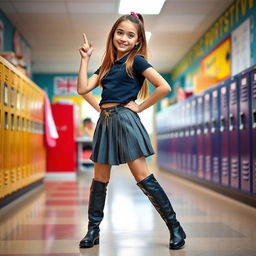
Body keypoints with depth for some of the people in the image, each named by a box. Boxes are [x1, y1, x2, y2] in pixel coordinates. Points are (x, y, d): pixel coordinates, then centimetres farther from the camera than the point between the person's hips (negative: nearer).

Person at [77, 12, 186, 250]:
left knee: (143, 178, -8)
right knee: (99, 180, 9)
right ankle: (92, 231, 19)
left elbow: (164, 87, -13)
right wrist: (85, 58, 8)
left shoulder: (136, 61, -2)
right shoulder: (107, 65, 17)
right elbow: (83, 89, 9)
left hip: (125, 120, -6)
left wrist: (140, 107, -8)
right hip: (105, 122, 6)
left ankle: (175, 228, 2)